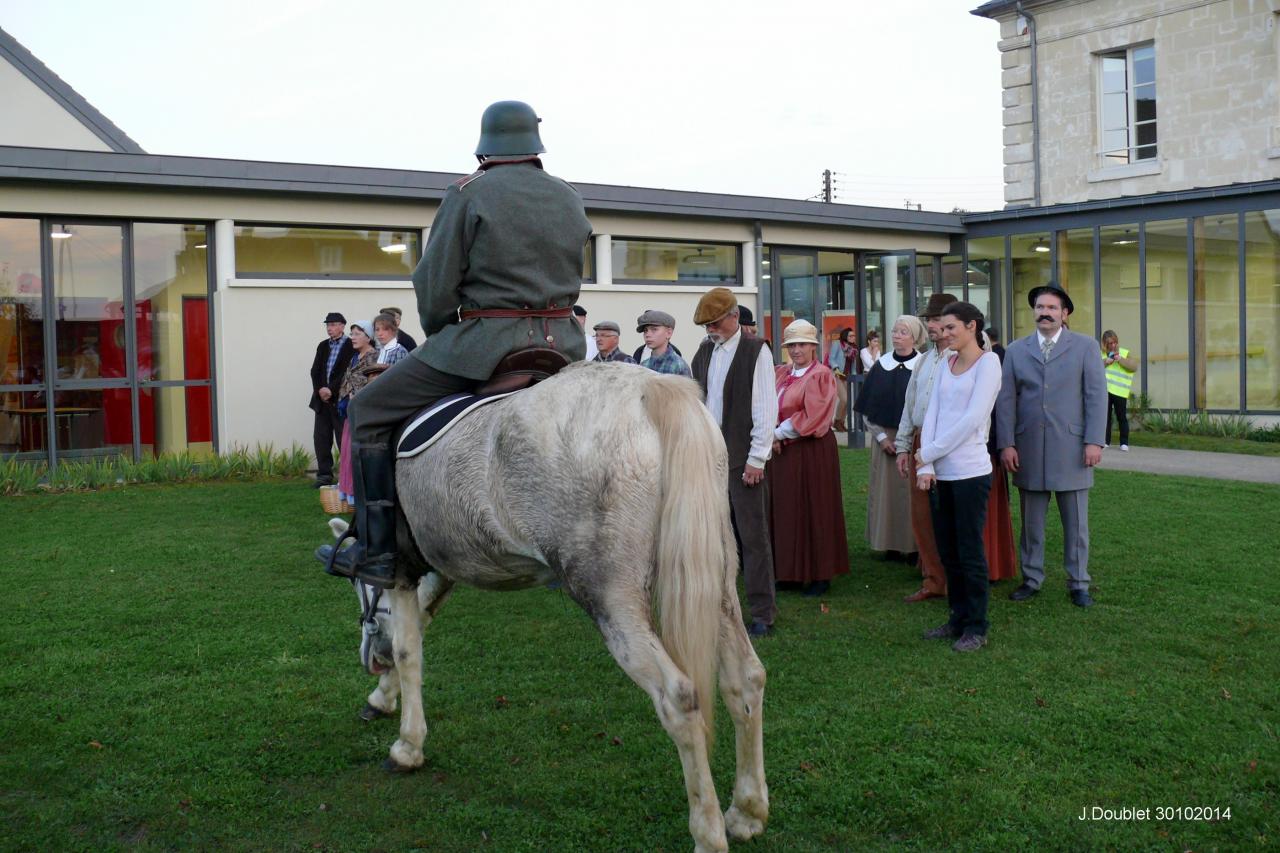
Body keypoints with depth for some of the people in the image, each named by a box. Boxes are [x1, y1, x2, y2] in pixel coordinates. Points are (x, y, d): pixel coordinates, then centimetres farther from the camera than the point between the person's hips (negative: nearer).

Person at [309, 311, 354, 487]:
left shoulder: (351, 346, -5)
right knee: (321, 438, 6)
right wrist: (320, 389, -7)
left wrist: (331, 390, -16)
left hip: (340, 398, -6)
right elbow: (315, 370, 10)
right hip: (322, 399, 6)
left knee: (343, 438, -4)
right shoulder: (323, 346, 16)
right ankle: (324, 474, 12)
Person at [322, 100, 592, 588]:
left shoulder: (468, 194, -4)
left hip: (486, 341, -5)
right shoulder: (570, 200, 13)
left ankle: (375, 553, 5)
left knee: (368, 413, 7)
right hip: (562, 343, 6)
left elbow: (434, 285, -5)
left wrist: (439, 338, 12)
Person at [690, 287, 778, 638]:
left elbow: (765, 408, -9)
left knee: (753, 536, -2)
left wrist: (756, 459, -12)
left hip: (742, 459, -6)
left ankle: (763, 614, 6)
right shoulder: (704, 352, 12)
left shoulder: (756, 351, -6)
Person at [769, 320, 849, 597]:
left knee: (813, 511, 0)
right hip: (783, 452, 6)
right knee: (785, 510, 9)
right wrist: (771, 435, -9)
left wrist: (778, 433, -11)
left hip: (813, 452, -6)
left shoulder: (820, 375, -9)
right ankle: (789, 571, 18)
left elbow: (811, 417, -16)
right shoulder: (779, 374, 11)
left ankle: (820, 575, 9)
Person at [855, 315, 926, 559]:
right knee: (886, 491, 4)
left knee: (912, 491, -2)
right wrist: (881, 437, -3)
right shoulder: (880, 365, 5)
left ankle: (914, 545, 7)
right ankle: (891, 545, 12)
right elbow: (867, 409, 7)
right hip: (885, 438, 3)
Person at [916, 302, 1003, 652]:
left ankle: (976, 627, 12)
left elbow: (973, 418, -14)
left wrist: (929, 453, -11)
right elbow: (931, 414, 7)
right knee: (947, 551, 12)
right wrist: (925, 466, -4)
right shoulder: (946, 364, 13)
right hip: (940, 474, 6)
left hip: (970, 472, -6)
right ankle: (958, 619, 24)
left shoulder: (988, 362, -5)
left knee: (970, 552, 1)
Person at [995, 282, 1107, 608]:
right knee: (1031, 521, 9)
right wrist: (1006, 444, -3)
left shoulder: (1085, 347, 4)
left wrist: (1094, 441, -9)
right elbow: (1006, 400, 5)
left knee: (1076, 522, 5)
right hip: (1028, 449, 2)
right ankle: (1031, 579, 20)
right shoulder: (1016, 350, 9)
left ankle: (1078, 584, 16)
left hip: (1071, 449, -2)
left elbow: (1096, 396, -1)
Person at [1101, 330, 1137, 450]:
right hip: (1104, 390, 2)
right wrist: (1105, 362, -13)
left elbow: (1134, 367, -2)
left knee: (1122, 417, -2)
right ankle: (1106, 441, 12)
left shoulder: (1124, 353, 7)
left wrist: (1120, 359, -12)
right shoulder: (1101, 354, 11)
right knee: (1105, 416, 5)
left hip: (1119, 391, -2)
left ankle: (1124, 443, 2)